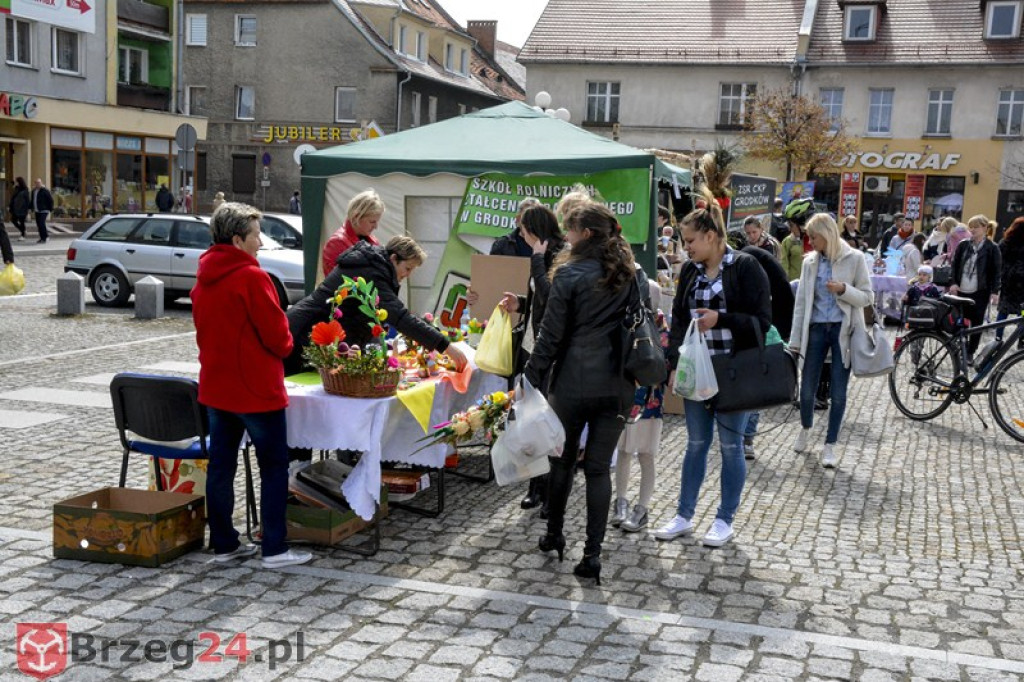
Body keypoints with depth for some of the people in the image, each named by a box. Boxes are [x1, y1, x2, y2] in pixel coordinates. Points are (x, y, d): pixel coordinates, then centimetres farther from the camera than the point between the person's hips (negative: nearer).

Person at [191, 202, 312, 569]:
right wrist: (285, 346, 4)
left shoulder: (203, 278, 7)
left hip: (215, 386, 8)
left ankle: (223, 543, 20)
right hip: (255, 387, -8)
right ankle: (274, 549, 4)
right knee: (274, 466, 2)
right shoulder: (251, 277, -18)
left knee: (220, 464, 12)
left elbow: (204, 329, 15)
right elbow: (277, 335, -17)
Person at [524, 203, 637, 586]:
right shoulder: (632, 274, 7)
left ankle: (554, 536, 31)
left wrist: (531, 380, -2)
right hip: (617, 385, 3)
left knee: (563, 460, 16)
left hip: (573, 382, -3)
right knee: (599, 468, 6)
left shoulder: (571, 274, -9)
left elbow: (551, 335, -9)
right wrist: (635, 381, 17)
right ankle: (592, 554, 3)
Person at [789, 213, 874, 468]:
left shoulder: (854, 259, -2)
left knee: (838, 392, 1)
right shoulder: (810, 261, 6)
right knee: (807, 389, 5)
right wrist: (795, 340, 5)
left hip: (843, 330, -3)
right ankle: (805, 429, 34)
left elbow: (868, 297, -1)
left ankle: (830, 445, 13)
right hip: (816, 329, 3)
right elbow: (801, 302, 8)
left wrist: (843, 289, -19)